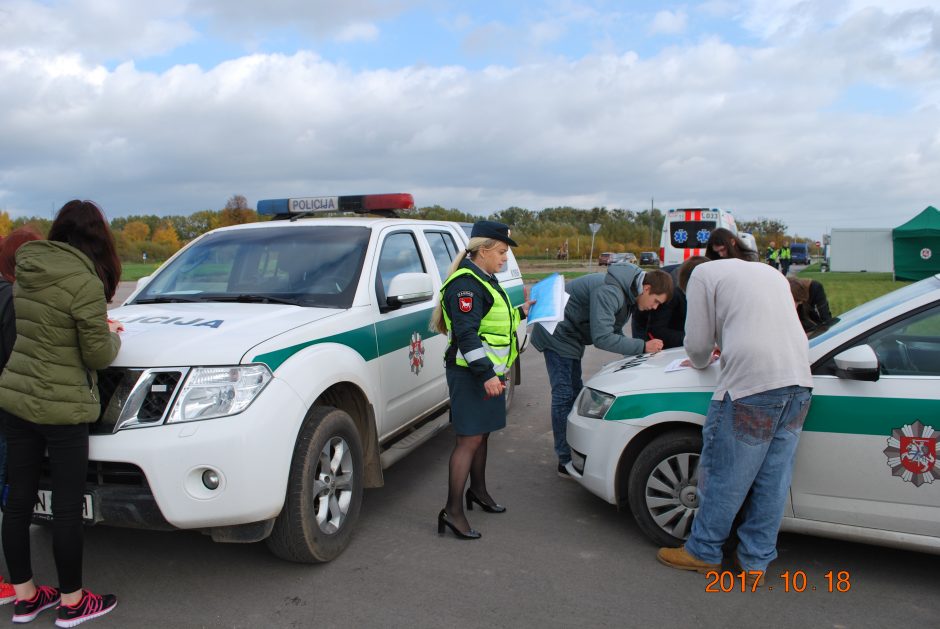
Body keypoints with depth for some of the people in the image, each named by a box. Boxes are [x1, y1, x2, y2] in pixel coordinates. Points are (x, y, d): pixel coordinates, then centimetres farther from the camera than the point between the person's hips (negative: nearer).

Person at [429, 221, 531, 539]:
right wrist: (486, 374, -29)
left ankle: (477, 490, 36)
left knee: (481, 433, 20)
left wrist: (521, 312, 29)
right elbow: (467, 334, -25)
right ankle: (453, 511, -4)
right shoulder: (465, 283, -17)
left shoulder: (485, 280, 16)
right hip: (471, 374, -10)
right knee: (469, 439, -9)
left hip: (489, 372, 10)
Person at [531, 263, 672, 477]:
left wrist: (644, 347, -7)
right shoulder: (609, 292, -31)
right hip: (558, 334, -11)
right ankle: (566, 462, -3)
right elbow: (602, 338, -35)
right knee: (564, 395, -9)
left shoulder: (627, 294, 2)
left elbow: (614, 332, 7)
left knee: (573, 393, 15)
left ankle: (574, 453, 26)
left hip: (569, 336, 11)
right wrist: (642, 346, -30)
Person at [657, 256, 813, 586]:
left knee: (724, 476, 6)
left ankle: (704, 552, 21)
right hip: (799, 381, 8)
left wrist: (701, 362, 23)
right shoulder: (771, 272, 27)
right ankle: (756, 562, 24)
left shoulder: (703, 273, 5)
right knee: (774, 480, 13)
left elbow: (697, 345, 3)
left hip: (750, 385, -7)